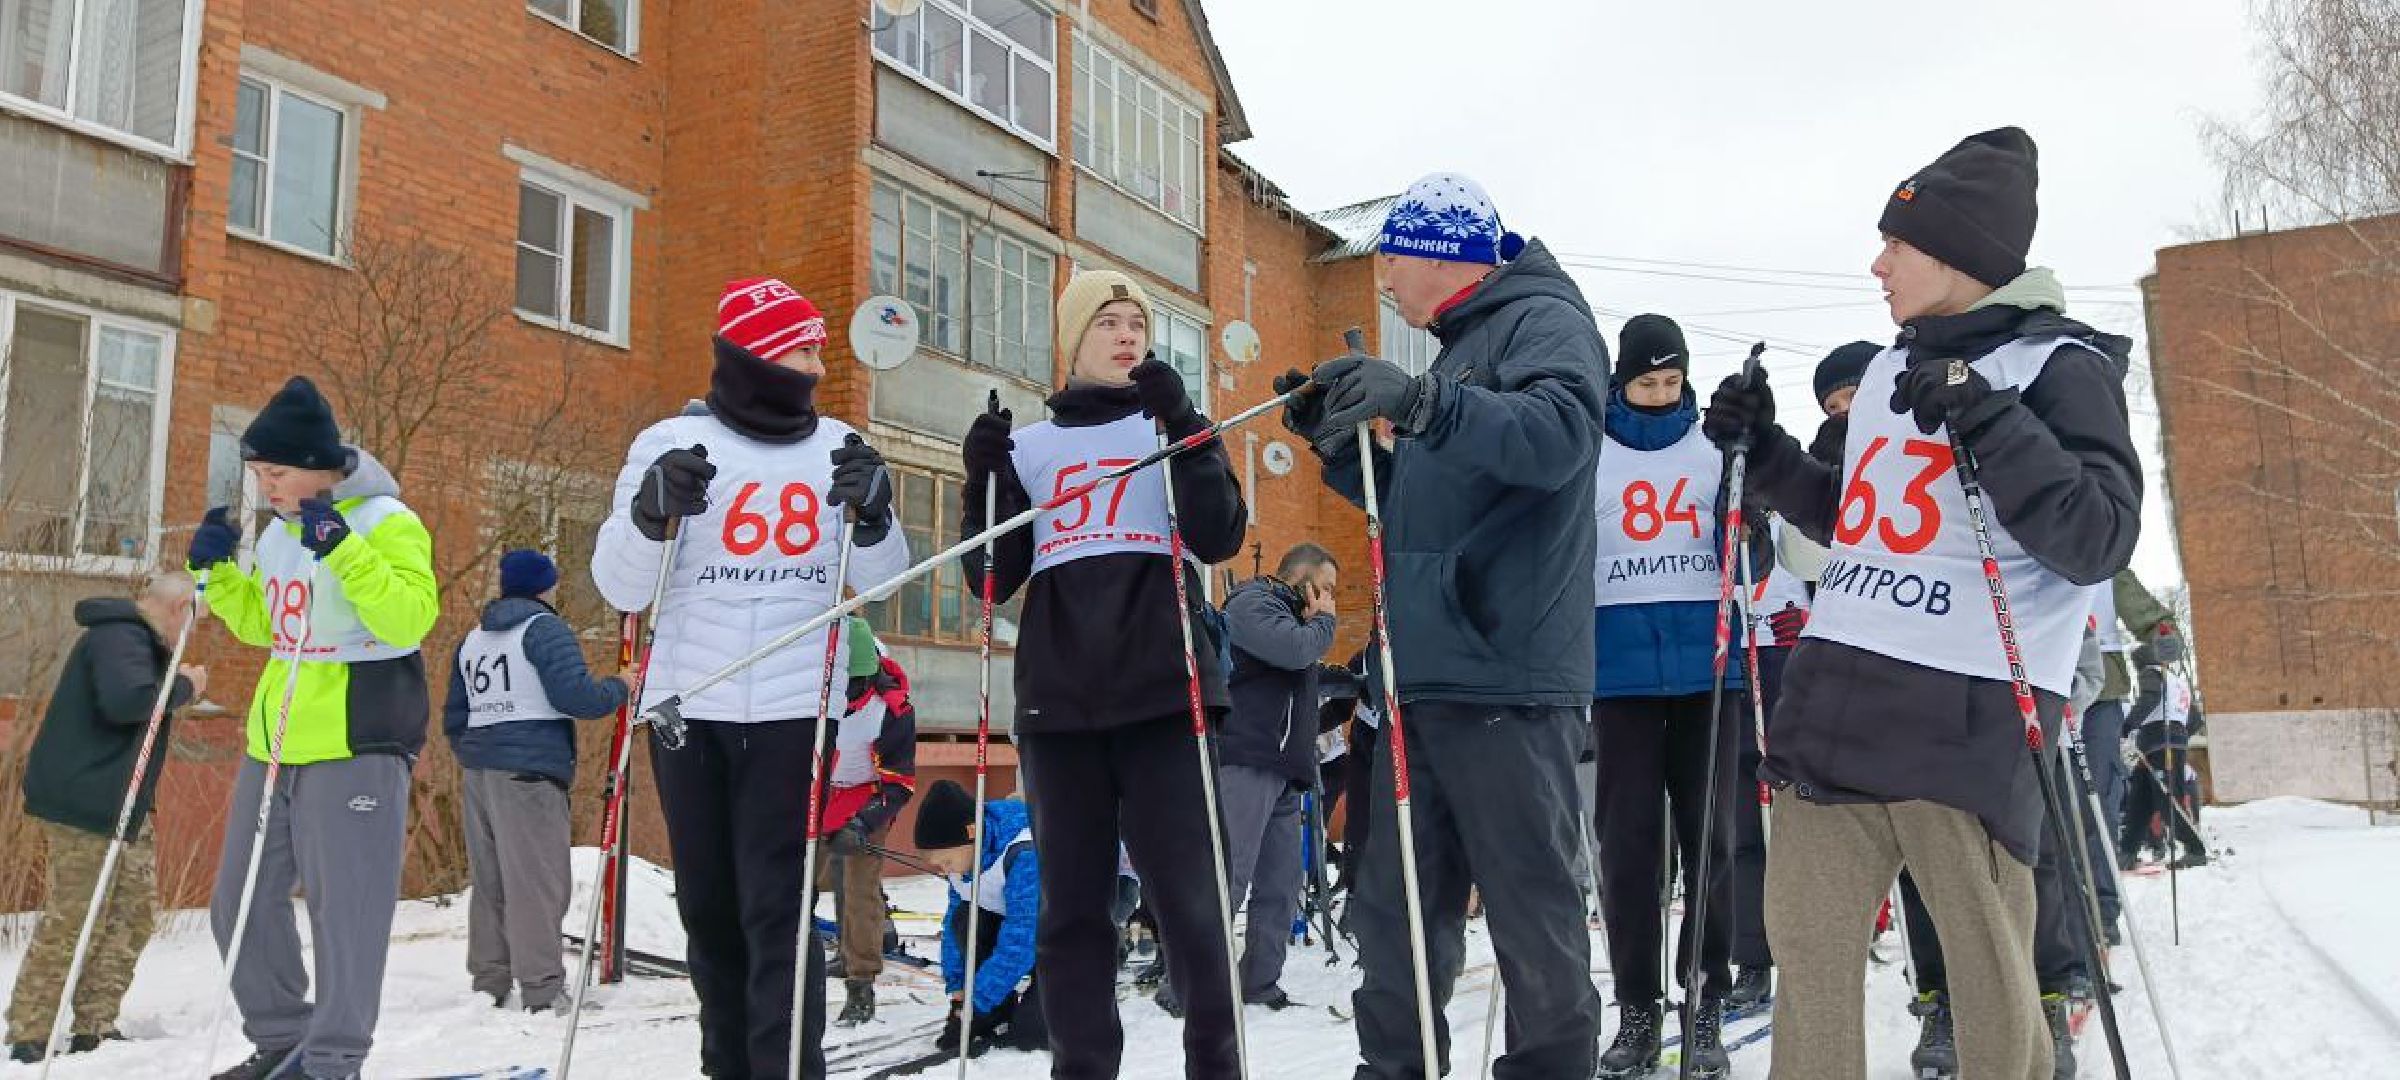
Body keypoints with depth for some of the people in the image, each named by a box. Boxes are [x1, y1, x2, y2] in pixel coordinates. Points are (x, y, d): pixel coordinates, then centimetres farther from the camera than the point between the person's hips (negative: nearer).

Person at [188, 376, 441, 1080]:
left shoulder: (385, 522, -9)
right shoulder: (279, 533, 14)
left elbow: (411, 618, -22)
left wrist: (344, 550, -29)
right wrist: (219, 572, 11)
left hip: (356, 745, -9)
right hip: (274, 741, 9)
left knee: (344, 906, -6)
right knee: (242, 902, 13)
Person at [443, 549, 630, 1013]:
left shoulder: (472, 638, 20)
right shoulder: (545, 628, -4)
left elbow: (454, 717, 24)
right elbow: (574, 695, -15)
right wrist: (620, 689, 1)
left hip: (477, 770, 8)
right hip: (530, 771, -8)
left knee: (488, 880, 13)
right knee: (537, 880, -7)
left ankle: (488, 983, 18)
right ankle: (542, 991, -7)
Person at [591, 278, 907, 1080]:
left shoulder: (838, 448, 6)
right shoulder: (671, 443, 0)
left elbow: (879, 581, 6)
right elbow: (620, 589, -1)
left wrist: (871, 517, -12)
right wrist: (650, 516, -18)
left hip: (794, 707, 0)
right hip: (689, 707, 1)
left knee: (776, 904, -7)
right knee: (708, 902, 9)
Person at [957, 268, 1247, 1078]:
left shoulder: (1170, 431, 13)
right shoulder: (1030, 448, 17)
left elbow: (1219, 538, -4)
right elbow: (994, 576, 11)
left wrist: (1183, 424, -13)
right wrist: (983, 482, -3)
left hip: (1162, 690, -2)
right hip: (1058, 697, 2)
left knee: (1184, 892, -7)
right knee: (1071, 900, 4)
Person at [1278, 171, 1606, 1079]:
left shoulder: (1543, 321, -2)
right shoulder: (1456, 348, 25)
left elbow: (1559, 432, -23)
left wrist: (1421, 401, -35)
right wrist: (1337, 439, 15)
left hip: (1505, 676, -9)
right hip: (1422, 677, 9)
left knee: (1532, 907, -3)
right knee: (1394, 906, 11)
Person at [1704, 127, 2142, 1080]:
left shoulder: (2060, 365, -1)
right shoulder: (1887, 371, 18)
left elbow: (2098, 543, -12)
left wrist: (1987, 421, -18)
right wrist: (1765, 450, 19)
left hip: (1966, 711, -6)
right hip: (1834, 692, 6)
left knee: (1989, 976, 0)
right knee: (1806, 947, 6)